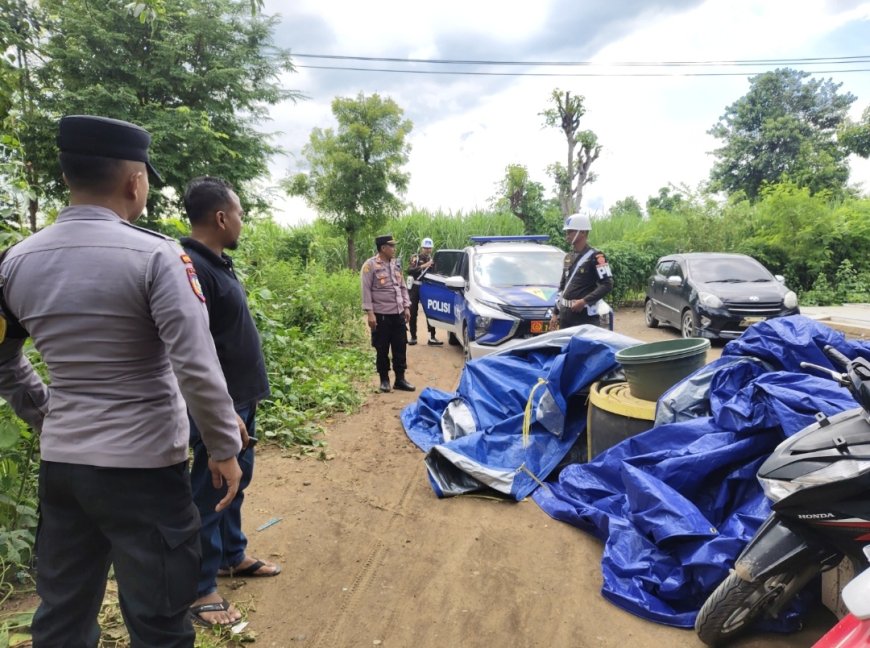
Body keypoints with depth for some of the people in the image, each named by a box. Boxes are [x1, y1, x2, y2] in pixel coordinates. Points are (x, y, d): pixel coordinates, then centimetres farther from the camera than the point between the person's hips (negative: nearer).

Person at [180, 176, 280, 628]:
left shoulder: (218, 263, 10)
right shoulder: (191, 268, -21)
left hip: (240, 398, 10)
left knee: (236, 481, 21)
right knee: (210, 492, 4)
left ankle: (232, 555, 40)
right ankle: (200, 590, 21)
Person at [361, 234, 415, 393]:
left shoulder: (396, 265, 12)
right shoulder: (370, 265, -9)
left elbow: (403, 287, 17)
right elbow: (366, 291, -11)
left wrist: (406, 307, 10)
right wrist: (370, 313, -16)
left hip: (398, 314, 6)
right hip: (381, 315, -6)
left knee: (400, 348, 9)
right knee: (382, 349, 4)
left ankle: (400, 379, 19)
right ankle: (384, 380, 17)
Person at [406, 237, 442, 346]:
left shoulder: (432, 259, 9)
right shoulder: (415, 258, -3)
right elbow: (409, 271, -20)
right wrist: (423, 266, -30)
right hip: (414, 288, -2)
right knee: (413, 313, 3)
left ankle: (432, 338, -2)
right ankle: (413, 337, 12)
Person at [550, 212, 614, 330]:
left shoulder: (595, 257, -8)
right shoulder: (568, 257, 16)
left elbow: (607, 285, -14)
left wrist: (584, 301, -21)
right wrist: (556, 313, 18)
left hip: (586, 316, -7)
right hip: (565, 315, 8)